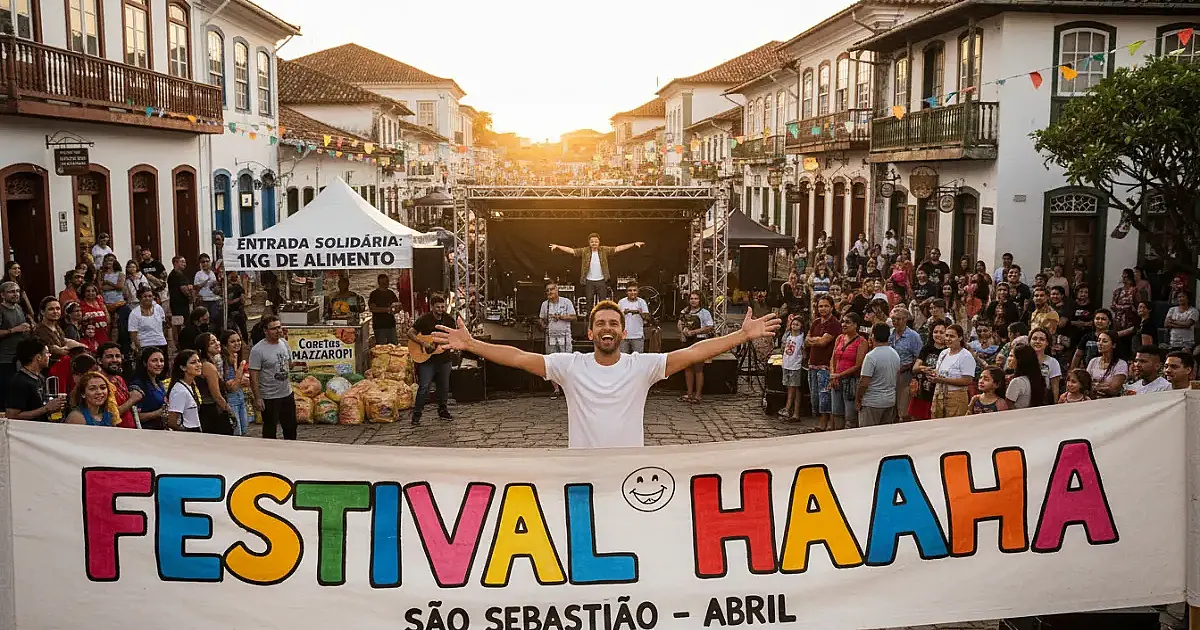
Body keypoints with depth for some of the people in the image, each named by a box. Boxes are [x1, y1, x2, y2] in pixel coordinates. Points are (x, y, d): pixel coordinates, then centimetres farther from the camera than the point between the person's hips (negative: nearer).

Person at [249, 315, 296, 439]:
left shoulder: (284, 343, 4)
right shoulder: (258, 350, -17)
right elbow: (253, 376, -18)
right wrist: (257, 398, -19)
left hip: (287, 394, 7)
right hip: (269, 398, -7)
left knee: (291, 427, 18)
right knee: (270, 430, 6)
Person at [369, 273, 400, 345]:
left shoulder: (391, 293, 14)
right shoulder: (374, 294, -2)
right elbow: (372, 308, -13)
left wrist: (394, 311, -7)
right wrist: (387, 309, -19)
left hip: (391, 324, 5)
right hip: (379, 325, -5)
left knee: (394, 346, 4)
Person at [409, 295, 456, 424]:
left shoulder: (449, 320, 5)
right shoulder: (424, 319, -9)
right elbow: (410, 333, -10)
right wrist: (424, 343, -21)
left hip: (444, 359, 5)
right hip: (426, 360, -5)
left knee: (444, 387, 13)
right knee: (423, 387, -7)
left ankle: (443, 410, 29)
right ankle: (417, 414, 2)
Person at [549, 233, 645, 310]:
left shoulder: (604, 250, -1)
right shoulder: (584, 251, -2)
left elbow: (617, 248, -3)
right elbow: (571, 250, -6)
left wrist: (634, 244, -9)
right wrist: (557, 247, -15)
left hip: (601, 281, 0)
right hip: (589, 281, 0)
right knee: (589, 303, 7)